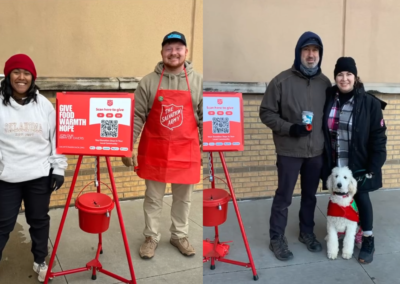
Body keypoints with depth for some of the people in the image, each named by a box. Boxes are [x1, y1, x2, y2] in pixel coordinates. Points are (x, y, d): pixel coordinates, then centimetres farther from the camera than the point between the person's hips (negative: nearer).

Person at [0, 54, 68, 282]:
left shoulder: (45, 105, 1)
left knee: (39, 220, 14)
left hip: (39, 175, 1)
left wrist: (59, 168, 1)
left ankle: (40, 261, 33)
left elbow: (55, 139, 4)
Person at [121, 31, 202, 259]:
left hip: (186, 150, 1)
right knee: (153, 197, 11)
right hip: (154, 149, 0)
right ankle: (152, 237, 28)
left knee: (183, 197, 13)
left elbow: (204, 118, 3)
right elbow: (137, 116, -1)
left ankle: (180, 236, 32)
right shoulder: (149, 82, -1)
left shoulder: (198, 81, 1)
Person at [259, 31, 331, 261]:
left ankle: (307, 232, 35)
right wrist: (289, 128, -20)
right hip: (289, 151, -4)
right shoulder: (282, 81, -9)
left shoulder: (325, 82, 3)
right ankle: (277, 238, 20)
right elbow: (266, 113, -8)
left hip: (317, 151, 4)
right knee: (284, 197, 4)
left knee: (310, 195, 17)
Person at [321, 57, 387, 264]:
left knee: (361, 198, 10)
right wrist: (324, 162, 1)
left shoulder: (370, 103, -13)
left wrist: (372, 169, -13)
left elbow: (378, 139, -10)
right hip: (335, 165, 3)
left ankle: (368, 239, 28)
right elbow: (321, 132, 2)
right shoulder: (328, 99, -4)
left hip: (358, 166, -3)